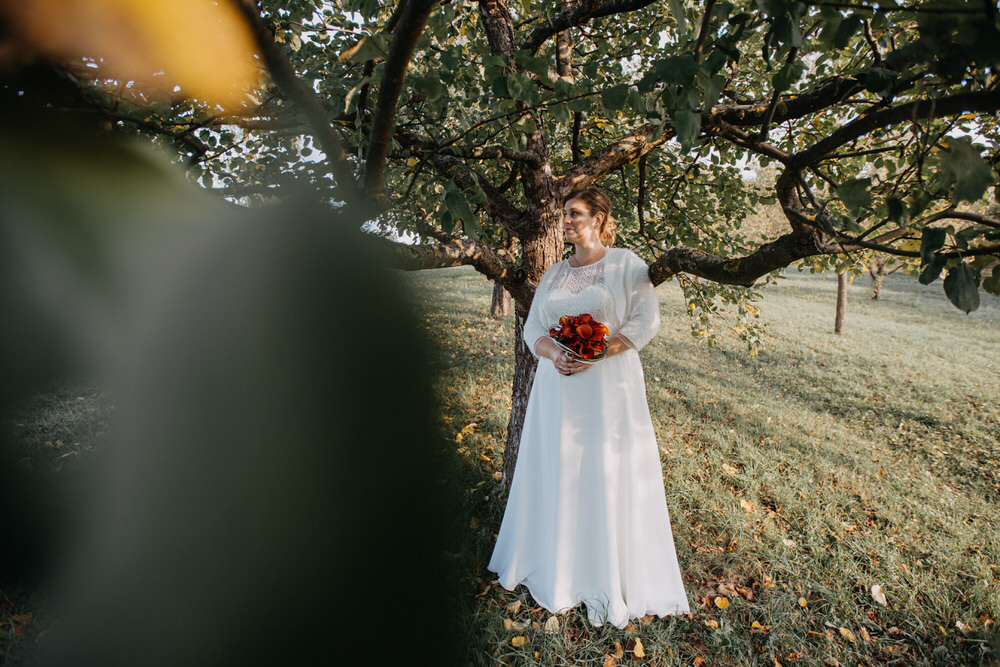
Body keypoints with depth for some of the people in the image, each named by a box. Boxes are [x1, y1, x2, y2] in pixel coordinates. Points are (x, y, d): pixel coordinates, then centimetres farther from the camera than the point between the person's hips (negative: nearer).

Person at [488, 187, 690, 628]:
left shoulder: (625, 264, 0)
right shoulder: (554, 274, 14)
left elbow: (646, 320, -7)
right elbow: (532, 327, 11)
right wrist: (553, 354, -11)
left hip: (608, 386, -4)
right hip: (557, 387, 5)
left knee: (607, 474, 2)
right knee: (557, 472, 10)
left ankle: (614, 579, 21)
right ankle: (555, 567, 29)